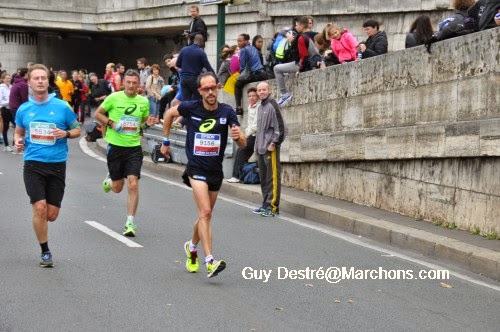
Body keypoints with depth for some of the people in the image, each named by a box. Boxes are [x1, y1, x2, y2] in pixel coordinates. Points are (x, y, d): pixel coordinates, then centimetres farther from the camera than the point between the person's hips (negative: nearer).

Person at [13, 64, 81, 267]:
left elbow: (77, 130, 8)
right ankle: (45, 251, 5)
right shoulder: (23, 110, 4)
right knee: (39, 208, -12)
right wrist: (18, 141, -3)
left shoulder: (62, 107, -1)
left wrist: (66, 133, -13)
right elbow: (19, 132, 19)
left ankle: (39, 219, 39)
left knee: (51, 215, 1)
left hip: (57, 165, 0)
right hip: (33, 164, 0)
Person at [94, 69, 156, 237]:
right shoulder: (114, 98, -5)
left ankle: (130, 223, -3)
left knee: (133, 185, -12)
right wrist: (112, 123, -11)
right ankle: (109, 180, 47)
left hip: (134, 147, 1)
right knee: (117, 188, 8)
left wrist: (148, 123, -5)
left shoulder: (144, 102, 3)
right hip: (115, 146, -1)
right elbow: (98, 114, 4)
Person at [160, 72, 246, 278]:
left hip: (216, 171, 3)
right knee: (205, 212, -20)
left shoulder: (227, 112, -6)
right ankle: (210, 261, -24)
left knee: (205, 215, 17)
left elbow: (243, 144, -8)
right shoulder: (190, 108, -8)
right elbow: (169, 114, 13)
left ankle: (192, 247, 43)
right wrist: (166, 141, 15)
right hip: (196, 169, -3)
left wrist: (237, 136, -31)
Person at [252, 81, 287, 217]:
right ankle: (266, 204, 20)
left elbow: (280, 127, -14)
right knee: (263, 177, 13)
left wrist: (274, 143, -15)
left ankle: (273, 206, -6)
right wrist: (257, 144, 17)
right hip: (261, 149, 9)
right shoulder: (260, 107, 17)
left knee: (273, 177, -7)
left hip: (270, 147, -9)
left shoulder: (272, 106, -9)